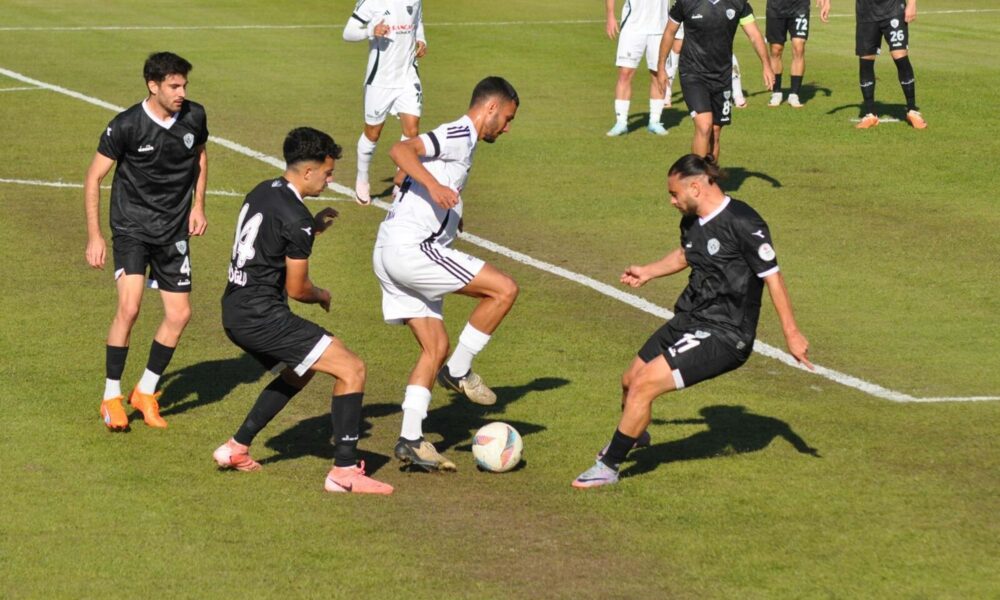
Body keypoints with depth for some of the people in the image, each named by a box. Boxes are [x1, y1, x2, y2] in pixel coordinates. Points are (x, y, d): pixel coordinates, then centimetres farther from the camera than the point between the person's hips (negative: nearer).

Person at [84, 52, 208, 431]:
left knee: (179, 314, 2)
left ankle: (145, 393, 20)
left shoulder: (194, 117, -3)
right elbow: (94, 177, -8)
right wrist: (94, 236, -10)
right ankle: (111, 397, -6)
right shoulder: (126, 126, -16)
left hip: (174, 231, 5)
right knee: (129, 307, -20)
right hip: (131, 227, -5)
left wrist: (198, 205, 9)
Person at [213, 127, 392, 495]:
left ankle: (236, 448, 29)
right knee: (352, 369, -9)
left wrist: (314, 228, 16)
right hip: (262, 316, -10)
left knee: (301, 370, 32)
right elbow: (296, 288, -11)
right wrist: (321, 296, 11)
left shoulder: (262, 193, 12)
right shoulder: (296, 219, -16)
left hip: (236, 312, 10)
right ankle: (344, 471, -12)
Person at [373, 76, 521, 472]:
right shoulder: (461, 135, -7)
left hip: (391, 254, 11)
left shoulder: (458, 138, 23)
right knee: (504, 289, -10)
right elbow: (401, 150, -22)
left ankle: (411, 440, 6)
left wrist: (450, 217, 38)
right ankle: (458, 371, 0)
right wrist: (433, 185, -36)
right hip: (411, 249, -11)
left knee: (435, 346, 10)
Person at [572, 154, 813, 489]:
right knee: (631, 381, 16)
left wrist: (792, 334, -17)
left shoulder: (742, 223, -20)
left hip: (723, 335, -9)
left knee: (645, 384, -17)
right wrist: (648, 272, 28)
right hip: (689, 320, 9)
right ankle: (634, 436, 50)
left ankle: (608, 467, -3)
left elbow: (771, 275, -17)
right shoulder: (692, 222, 6)